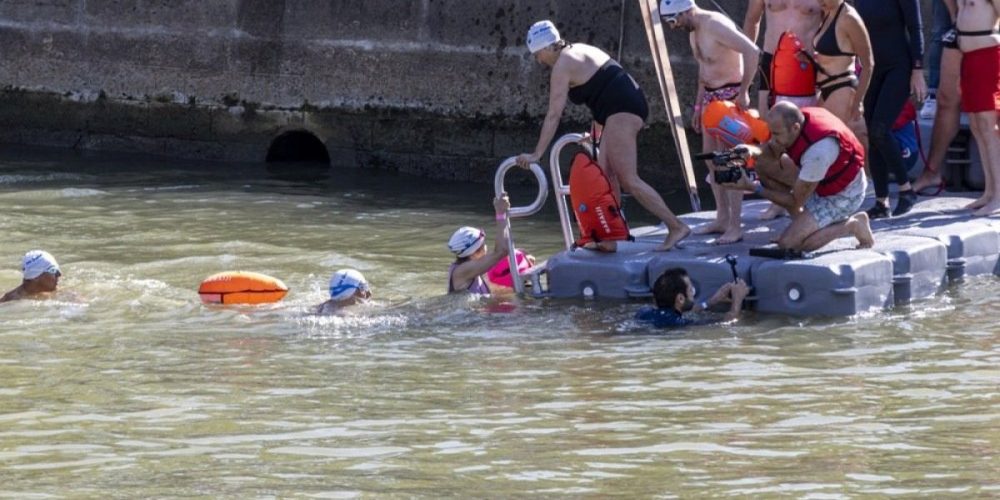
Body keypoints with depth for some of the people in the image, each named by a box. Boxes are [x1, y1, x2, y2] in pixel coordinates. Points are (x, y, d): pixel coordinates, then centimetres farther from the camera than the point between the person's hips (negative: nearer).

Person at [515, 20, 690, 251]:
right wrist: (597, 132, 34)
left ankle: (676, 226, -12)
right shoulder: (578, 51, 21)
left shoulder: (562, 65, -6)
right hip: (627, 106, 10)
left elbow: (553, 115, -9)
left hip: (621, 111, -10)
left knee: (628, 180, -11)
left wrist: (537, 154, -7)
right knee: (606, 174, 10)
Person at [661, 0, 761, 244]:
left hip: (730, 95, -10)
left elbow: (752, 51, -28)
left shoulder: (716, 25, -21)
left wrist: (743, 91, -25)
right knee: (712, 159, 13)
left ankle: (735, 226, -7)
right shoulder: (694, 31, 9)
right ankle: (722, 219, 22)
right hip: (710, 96, 10)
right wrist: (698, 104, 21)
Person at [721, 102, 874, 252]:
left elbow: (795, 202, -26)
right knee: (763, 166, -6)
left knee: (788, 243, -17)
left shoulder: (817, 150, -38)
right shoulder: (796, 120, -17)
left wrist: (753, 187, -25)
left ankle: (851, 226, -2)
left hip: (843, 194, -8)